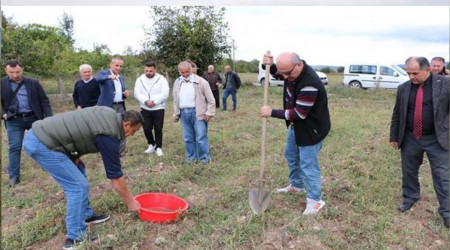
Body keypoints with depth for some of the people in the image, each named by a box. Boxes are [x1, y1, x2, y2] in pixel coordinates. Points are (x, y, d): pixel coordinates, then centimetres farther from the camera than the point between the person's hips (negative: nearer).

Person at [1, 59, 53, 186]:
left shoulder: (33, 83, -1)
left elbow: (44, 100, 1)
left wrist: (49, 117, -8)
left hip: (34, 118, 1)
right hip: (14, 120, 0)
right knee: (14, 147, -3)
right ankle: (14, 176, 5)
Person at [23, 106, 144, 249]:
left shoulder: (109, 114, 9)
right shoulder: (109, 136, -15)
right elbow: (116, 177, -7)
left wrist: (75, 157, 13)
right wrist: (130, 202, 5)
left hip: (37, 135, 10)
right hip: (42, 145, -10)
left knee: (77, 178, 18)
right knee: (78, 186, -6)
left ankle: (86, 216, 31)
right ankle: (74, 238, 1)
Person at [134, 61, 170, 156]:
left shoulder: (161, 79, -4)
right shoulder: (140, 80, 4)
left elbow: (165, 93, -13)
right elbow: (137, 93, -4)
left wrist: (154, 101, -22)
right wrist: (146, 101, -20)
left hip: (158, 109, -2)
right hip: (145, 109, 2)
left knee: (158, 129, 1)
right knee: (146, 129, 4)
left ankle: (159, 147, 14)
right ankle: (151, 144, 27)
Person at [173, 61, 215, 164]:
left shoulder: (201, 82, -6)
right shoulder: (177, 83, 10)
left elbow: (210, 99, -4)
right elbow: (175, 100, 19)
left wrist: (209, 113, -8)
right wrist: (176, 114, 17)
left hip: (197, 112, -5)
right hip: (184, 113, 5)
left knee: (201, 137, -2)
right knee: (188, 138, 11)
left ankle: (205, 159, 9)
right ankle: (191, 158, 23)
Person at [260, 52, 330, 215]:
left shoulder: (309, 84, -36)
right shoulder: (291, 70, -9)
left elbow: (299, 113, -32)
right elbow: (274, 70, 13)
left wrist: (272, 113, -26)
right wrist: (269, 65, -12)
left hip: (311, 128, -9)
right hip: (296, 125, 10)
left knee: (308, 164, -2)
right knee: (291, 155, 24)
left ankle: (315, 200, 14)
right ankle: (297, 185, 44)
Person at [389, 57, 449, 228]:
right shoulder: (403, 88, 0)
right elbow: (397, 115, 8)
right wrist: (394, 136, 9)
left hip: (436, 139, -3)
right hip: (410, 139, 3)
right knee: (408, 172, 15)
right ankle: (410, 198, 37)